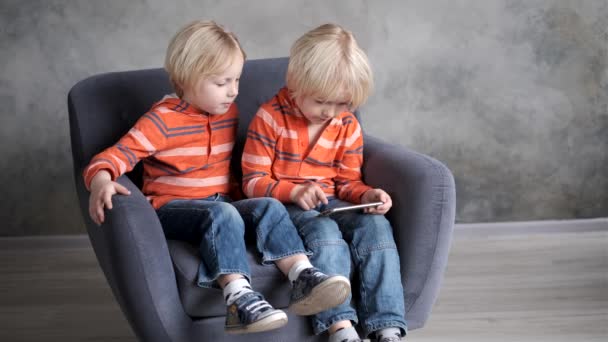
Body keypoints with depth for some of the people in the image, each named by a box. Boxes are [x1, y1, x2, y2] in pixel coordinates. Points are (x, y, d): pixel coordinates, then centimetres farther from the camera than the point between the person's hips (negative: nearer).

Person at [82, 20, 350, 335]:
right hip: (171, 208, -6)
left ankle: (303, 279, -34)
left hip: (222, 203, 6)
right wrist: (101, 181, -41)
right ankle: (238, 299, -49)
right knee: (223, 214, -36)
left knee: (269, 207, -21)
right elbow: (113, 157, -19)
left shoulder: (229, 112, 9)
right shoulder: (163, 120, -11)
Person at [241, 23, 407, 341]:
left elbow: (347, 182, 13)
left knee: (376, 225, -24)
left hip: (331, 204, 5)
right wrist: (295, 192, -25)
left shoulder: (348, 126, 6)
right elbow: (253, 182, -7)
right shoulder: (270, 118, -8)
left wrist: (367, 195, -12)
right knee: (325, 233, -35)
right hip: (285, 207, -4)